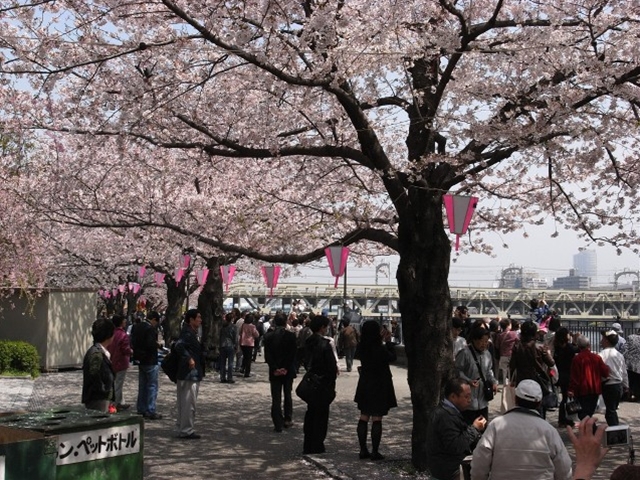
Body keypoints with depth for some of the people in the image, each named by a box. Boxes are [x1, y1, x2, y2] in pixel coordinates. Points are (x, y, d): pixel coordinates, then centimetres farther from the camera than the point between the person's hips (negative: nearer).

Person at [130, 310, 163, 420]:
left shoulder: (136, 327, 8)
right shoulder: (151, 329, -19)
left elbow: (132, 342, 13)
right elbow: (150, 344, -26)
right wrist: (158, 345, -9)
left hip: (140, 360, 9)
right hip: (150, 361, -9)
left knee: (142, 386, 16)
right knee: (152, 386, -2)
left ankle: (141, 410, 22)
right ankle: (150, 411, -3)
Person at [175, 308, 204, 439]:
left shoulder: (193, 333, 17)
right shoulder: (187, 333, -16)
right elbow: (179, 346, -31)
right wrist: (189, 358, -27)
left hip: (194, 373, 11)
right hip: (189, 374, -11)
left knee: (185, 403, 15)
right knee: (188, 403, -5)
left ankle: (183, 429, 23)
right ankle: (186, 431, -1)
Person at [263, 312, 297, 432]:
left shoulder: (268, 336, -4)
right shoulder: (291, 336, -9)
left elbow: (267, 355, -7)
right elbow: (293, 355, -11)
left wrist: (275, 369, -7)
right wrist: (285, 368, -8)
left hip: (274, 371, 0)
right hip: (288, 371, 0)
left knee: (276, 398, 3)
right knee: (287, 395, 17)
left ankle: (278, 424, 0)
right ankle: (287, 420, 21)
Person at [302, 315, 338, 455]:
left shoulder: (308, 343, 4)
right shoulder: (325, 344, -19)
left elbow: (306, 362, 9)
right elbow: (332, 367, -18)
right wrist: (332, 386, -8)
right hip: (323, 385, -7)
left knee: (310, 413, 16)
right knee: (321, 415, 3)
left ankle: (308, 446, 22)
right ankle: (317, 447, 7)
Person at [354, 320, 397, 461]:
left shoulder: (361, 348, -4)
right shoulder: (380, 349, -21)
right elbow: (392, 357, -4)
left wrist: (382, 341, 10)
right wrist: (388, 342, 5)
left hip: (364, 385, 6)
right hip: (379, 386, -5)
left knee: (364, 417, 12)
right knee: (377, 419, 1)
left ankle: (363, 450, 16)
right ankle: (375, 452, 4)